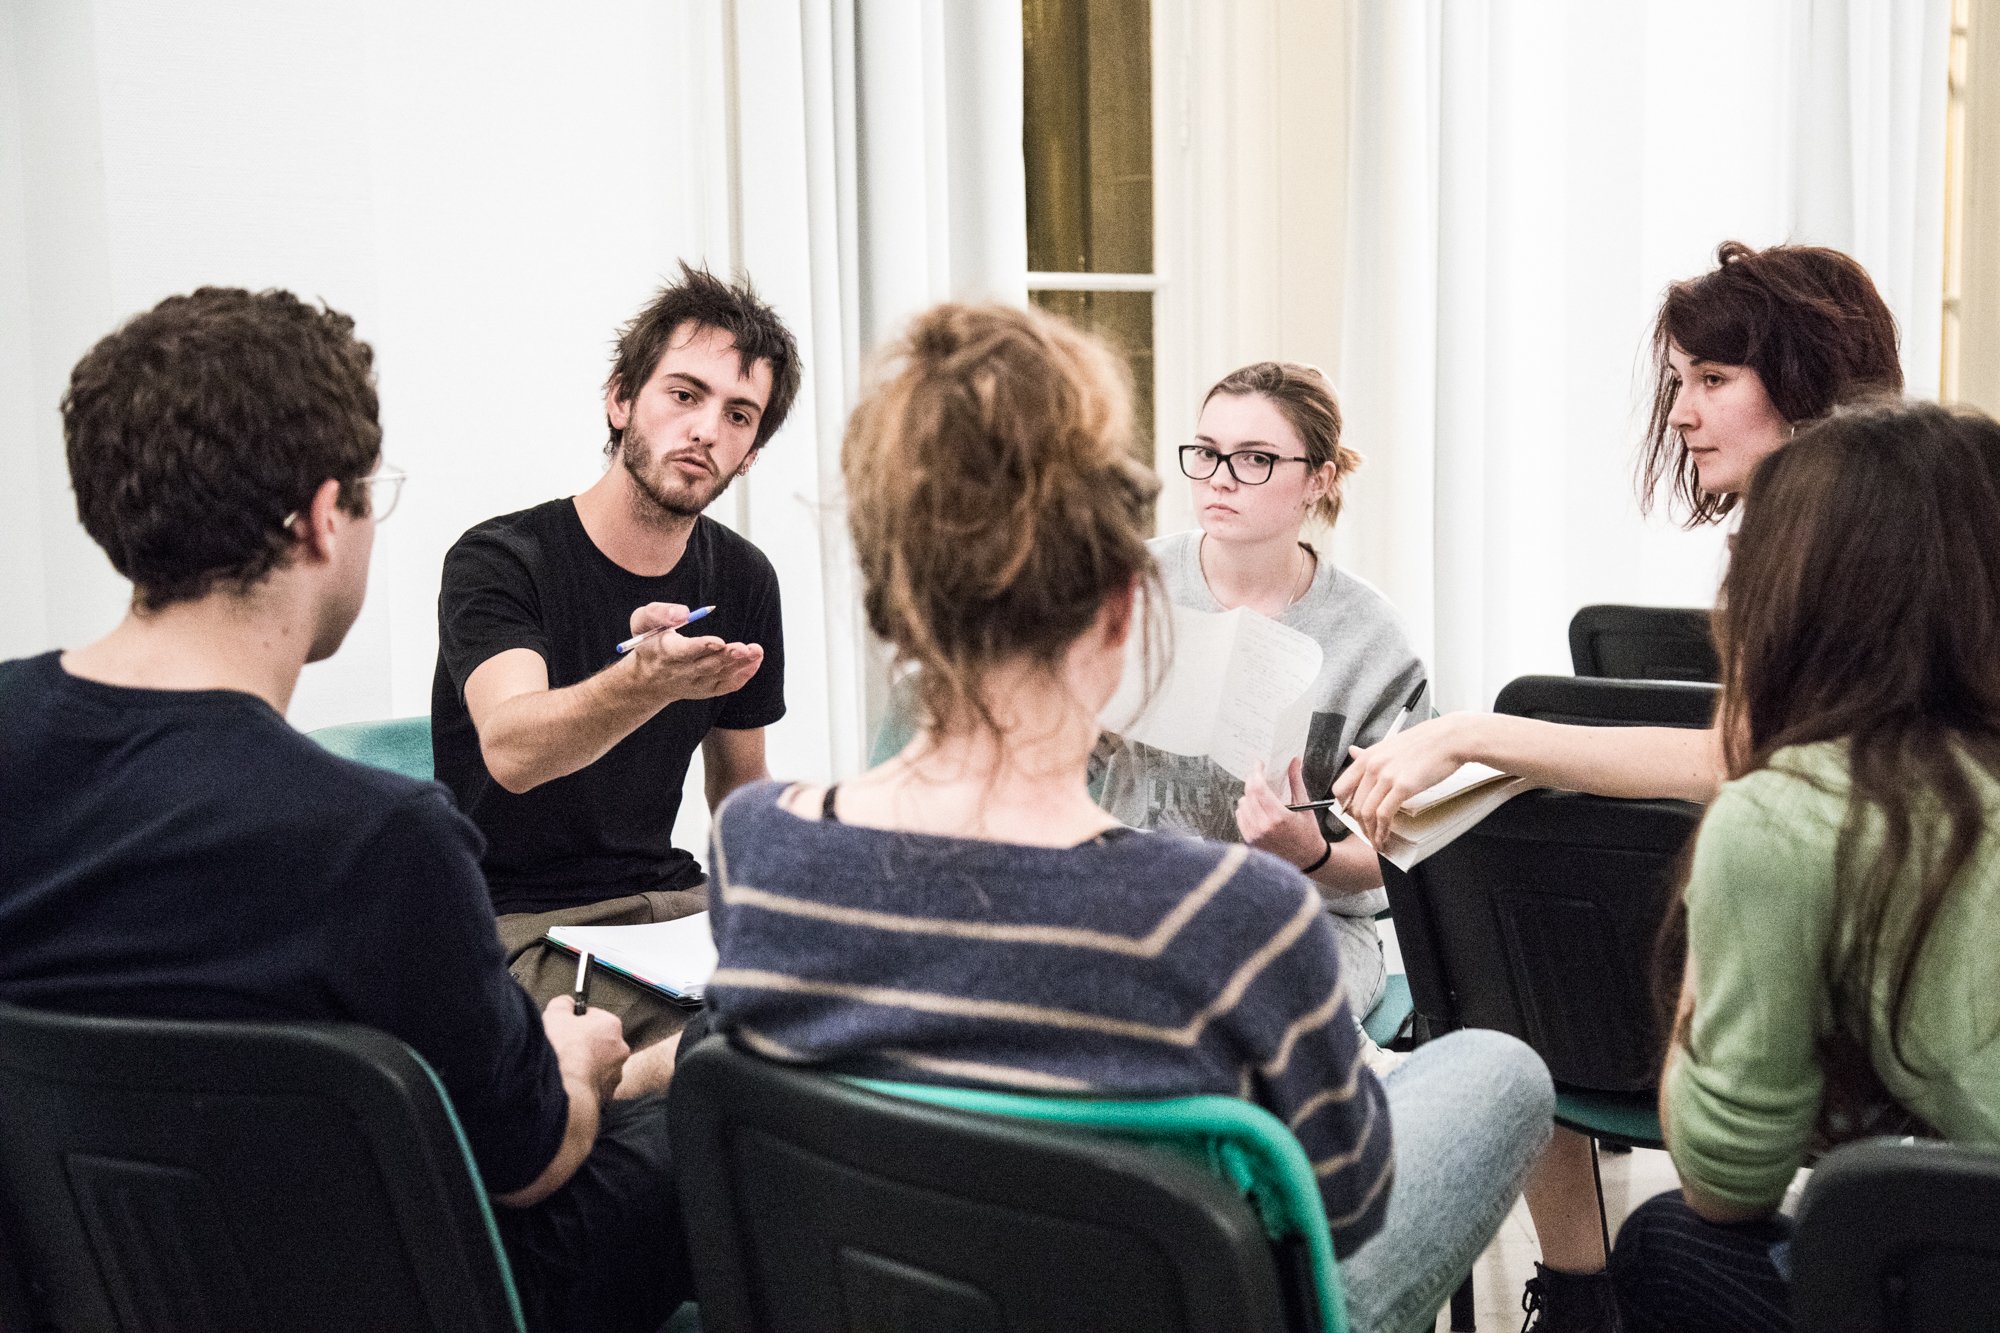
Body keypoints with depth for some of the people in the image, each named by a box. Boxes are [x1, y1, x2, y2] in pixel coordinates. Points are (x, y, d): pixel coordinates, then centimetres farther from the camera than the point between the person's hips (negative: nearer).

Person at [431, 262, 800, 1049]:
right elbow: (510, 752, -32)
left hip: (671, 899, 6)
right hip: (520, 925, -6)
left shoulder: (742, 579, 7)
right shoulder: (496, 562, -11)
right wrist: (645, 681, -52)